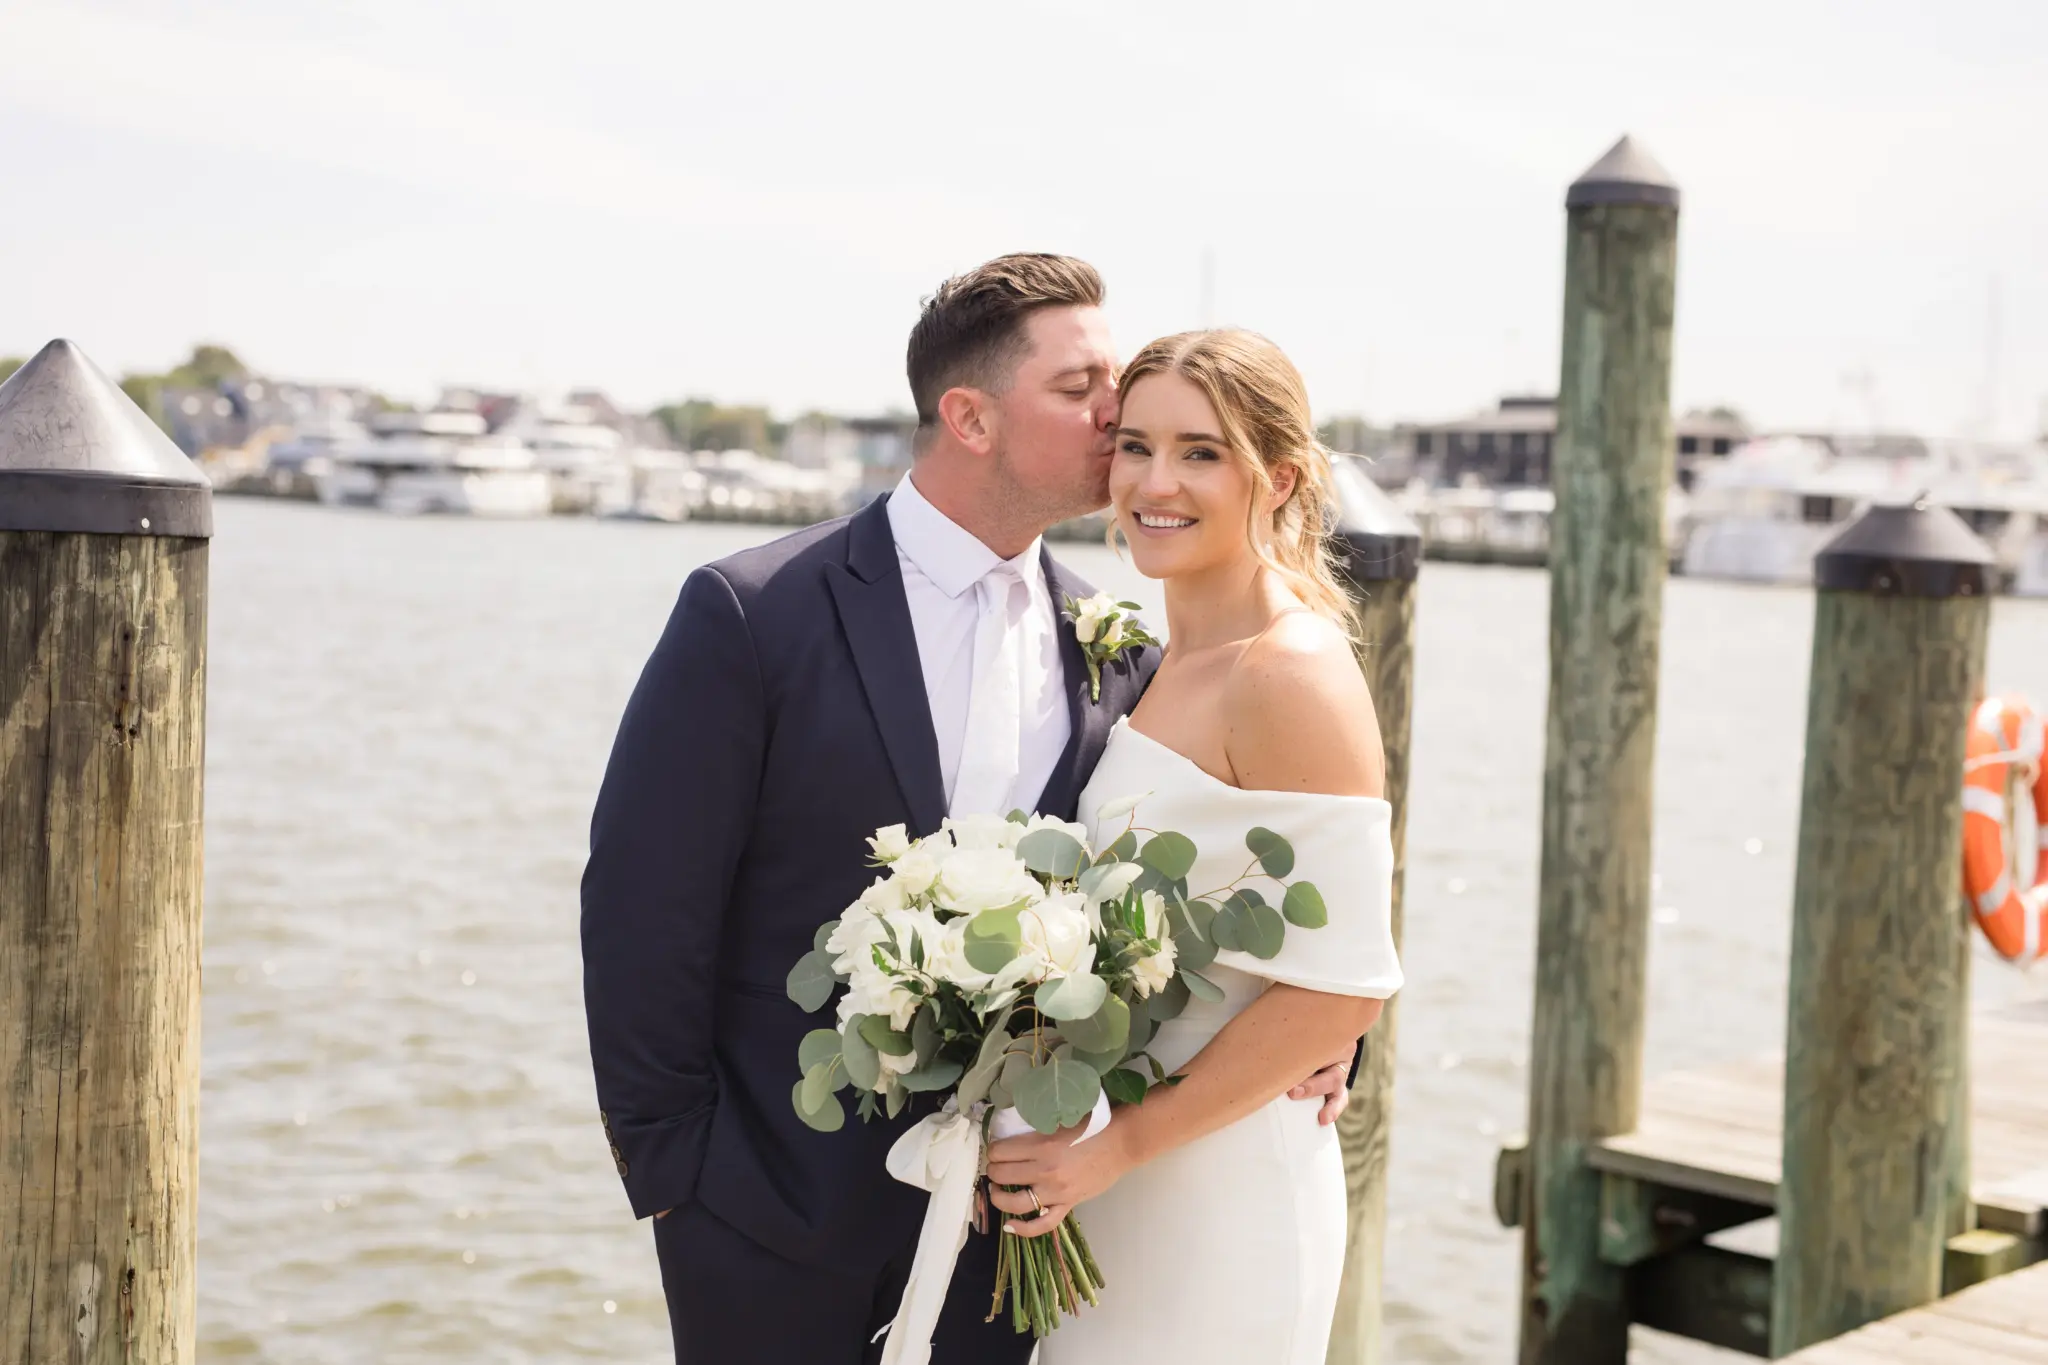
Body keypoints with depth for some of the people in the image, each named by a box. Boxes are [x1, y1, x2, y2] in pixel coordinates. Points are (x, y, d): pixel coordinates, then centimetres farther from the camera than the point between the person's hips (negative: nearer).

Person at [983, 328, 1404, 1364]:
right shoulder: (1150, 662, 9)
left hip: (1217, 1192, -8)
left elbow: (1341, 991, -20)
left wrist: (1118, 1143, -18)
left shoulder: (1293, 676, -17)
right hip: (1103, 1189, 8)